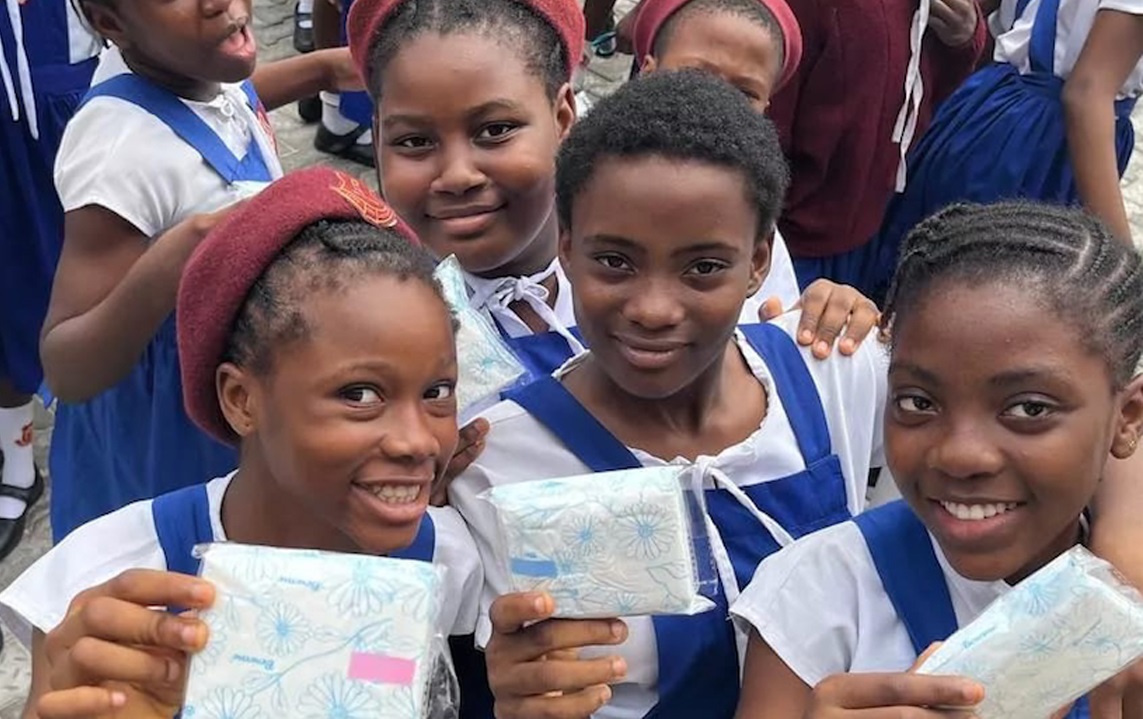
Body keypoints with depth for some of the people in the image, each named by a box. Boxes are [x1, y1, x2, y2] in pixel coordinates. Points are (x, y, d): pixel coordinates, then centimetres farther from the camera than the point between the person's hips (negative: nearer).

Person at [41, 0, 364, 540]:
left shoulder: (190, 61, -14)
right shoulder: (123, 152, -38)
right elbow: (67, 372, -34)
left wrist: (321, 67, 6)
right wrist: (161, 277, -51)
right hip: (171, 414, -8)